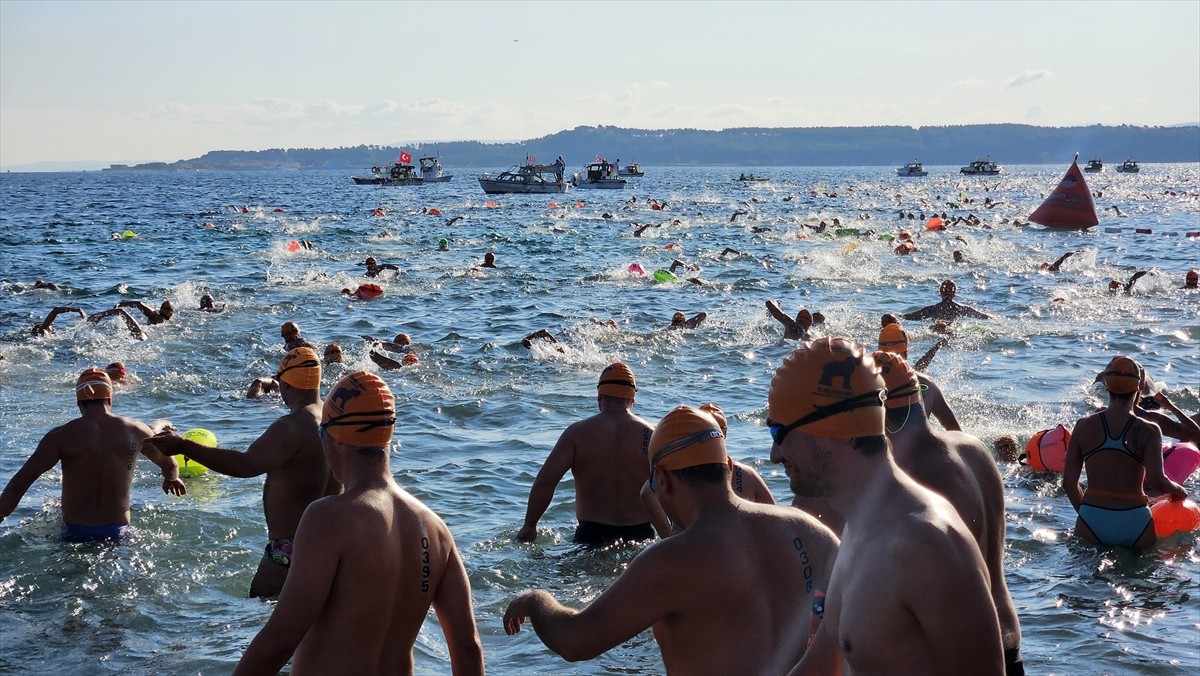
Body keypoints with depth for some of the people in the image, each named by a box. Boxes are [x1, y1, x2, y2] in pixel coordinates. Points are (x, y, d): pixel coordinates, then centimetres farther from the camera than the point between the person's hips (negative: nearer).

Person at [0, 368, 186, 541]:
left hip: (75, 533, -1)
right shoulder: (135, 431, 5)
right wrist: (171, 479, 46)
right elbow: (170, 466, 23)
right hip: (118, 532, 1)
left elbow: (19, 483, -8)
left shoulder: (61, 436, -3)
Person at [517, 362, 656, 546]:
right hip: (641, 534, 1)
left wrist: (528, 526, 4)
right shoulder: (651, 434, 3)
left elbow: (544, 480, -6)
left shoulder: (578, 433, 0)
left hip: (592, 533, -1)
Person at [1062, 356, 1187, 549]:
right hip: (1135, 522, -2)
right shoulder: (1149, 431, -4)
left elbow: (1068, 482, 4)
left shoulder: (1084, 426, 3)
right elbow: (1156, 480, -13)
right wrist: (1177, 489, 8)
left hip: (1092, 522, 2)